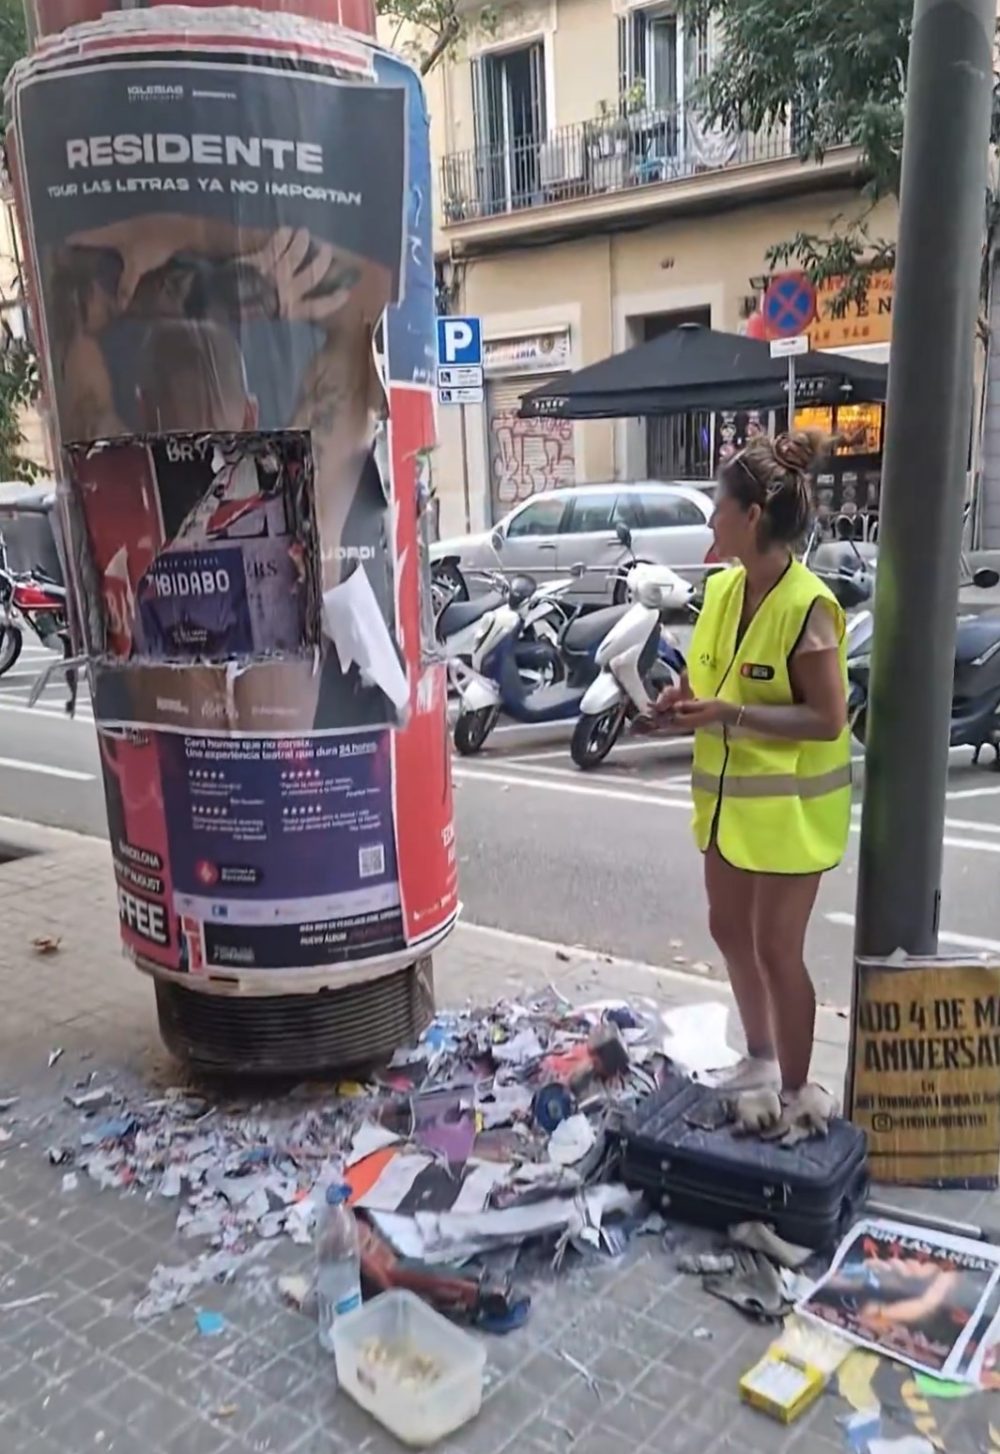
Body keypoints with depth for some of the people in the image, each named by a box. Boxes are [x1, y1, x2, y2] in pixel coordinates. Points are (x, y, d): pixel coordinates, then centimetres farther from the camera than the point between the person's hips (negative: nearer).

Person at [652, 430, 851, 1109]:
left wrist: (730, 714, -28)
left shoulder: (808, 606, -20)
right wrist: (685, 700, -6)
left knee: (777, 950, 3)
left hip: (790, 804, -8)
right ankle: (760, 1059, 41)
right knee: (730, 931, 19)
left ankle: (794, 1094, 23)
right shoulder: (721, 587, 3)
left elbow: (828, 719, -22)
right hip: (730, 796, 8)